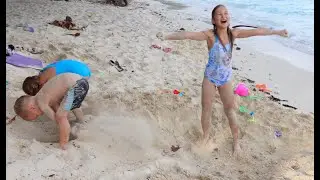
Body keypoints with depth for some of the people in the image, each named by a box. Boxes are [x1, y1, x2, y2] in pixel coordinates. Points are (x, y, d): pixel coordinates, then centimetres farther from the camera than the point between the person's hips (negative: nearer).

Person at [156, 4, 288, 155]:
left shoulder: (233, 33, -8)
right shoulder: (210, 35, -20)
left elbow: (256, 31, 1)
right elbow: (187, 35, -33)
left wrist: (276, 32, 12)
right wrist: (166, 37, -46)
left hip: (226, 78, 3)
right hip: (210, 77, -3)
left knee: (230, 110, 13)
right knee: (206, 109, 9)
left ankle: (236, 140, 30)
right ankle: (205, 136, 33)